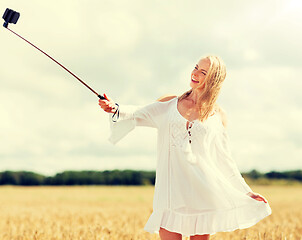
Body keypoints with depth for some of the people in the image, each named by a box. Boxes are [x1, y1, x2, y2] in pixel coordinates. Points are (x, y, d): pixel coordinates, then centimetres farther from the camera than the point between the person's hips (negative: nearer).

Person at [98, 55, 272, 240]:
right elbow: (138, 115, 2)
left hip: (203, 189, 0)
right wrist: (116, 108, -18)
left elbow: (225, 161, 13)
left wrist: (247, 192, 11)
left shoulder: (218, 115, 10)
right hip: (170, 188, 0)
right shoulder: (170, 104, 12)